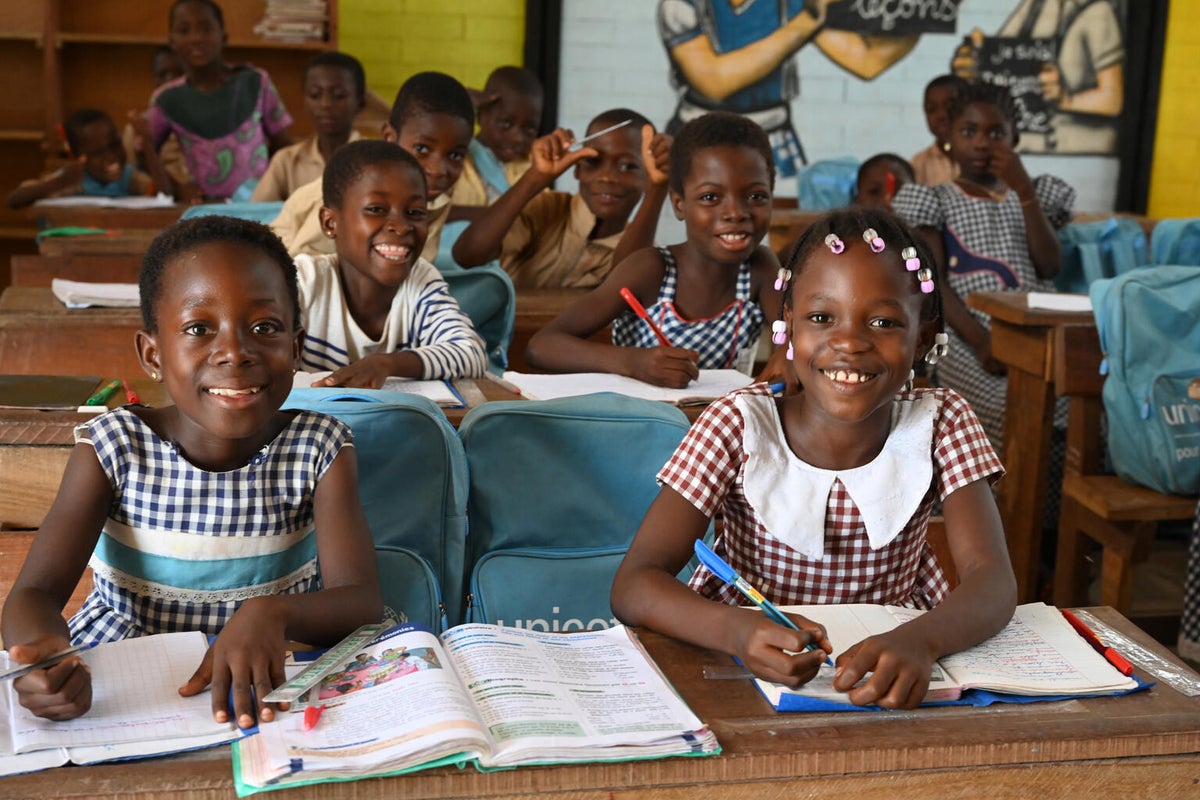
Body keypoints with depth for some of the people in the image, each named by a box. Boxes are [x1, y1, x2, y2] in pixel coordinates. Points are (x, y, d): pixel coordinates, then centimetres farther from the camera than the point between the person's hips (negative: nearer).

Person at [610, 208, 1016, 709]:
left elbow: (993, 583, -17)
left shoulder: (939, 425, -7)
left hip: (889, 665, 3)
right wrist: (738, 631, -39)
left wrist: (917, 642, -40)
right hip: (742, 667, -2)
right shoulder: (740, 425, -12)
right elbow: (633, 584, -19)